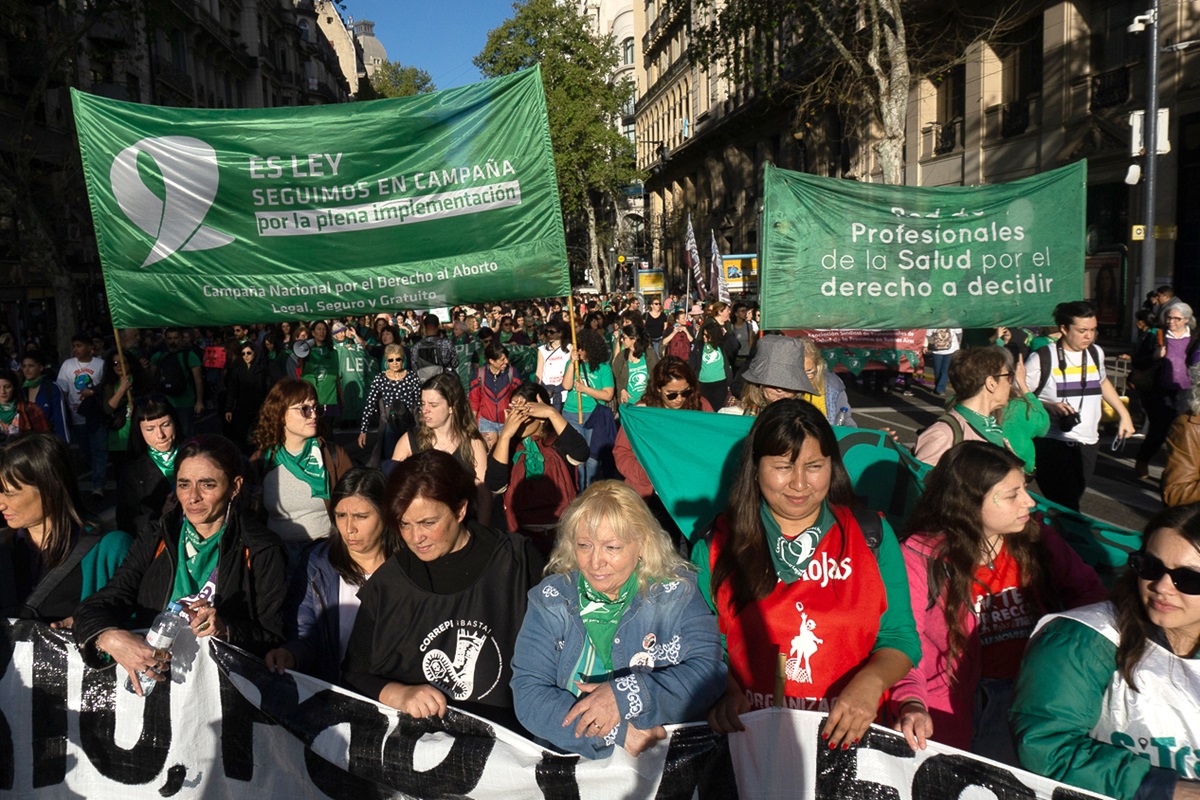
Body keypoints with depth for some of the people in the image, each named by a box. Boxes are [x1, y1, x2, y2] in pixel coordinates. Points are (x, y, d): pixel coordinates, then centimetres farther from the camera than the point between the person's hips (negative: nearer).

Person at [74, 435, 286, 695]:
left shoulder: (261, 551, 2)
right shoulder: (157, 540, 11)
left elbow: (273, 639, 3)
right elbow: (94, 607, 3)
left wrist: (225, 630, -18)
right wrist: (110, 638, -21)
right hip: (151, 674, 3)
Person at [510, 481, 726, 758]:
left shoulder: (677, 593, 0)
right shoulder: (550, 600, 2)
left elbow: (710, 674, -10)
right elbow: (528, 698, -6)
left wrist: (626, 694, -21)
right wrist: (617, 733, -16)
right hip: (571, 763, 0)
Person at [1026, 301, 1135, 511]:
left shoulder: (1096, 353, 11)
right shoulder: (1041, 358, -9)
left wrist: (1124, 414, 28)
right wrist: (1049, 406, -21)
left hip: (1088, 444, 6)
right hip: (1053, 446, -6)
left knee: (1071, 503, 9)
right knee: (1065, 511, -12)